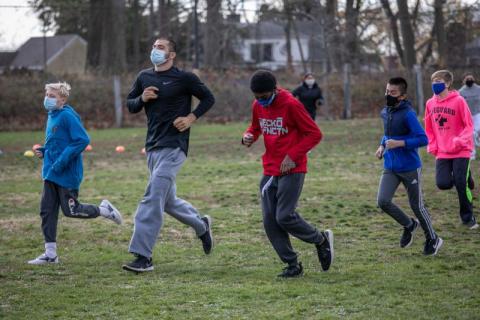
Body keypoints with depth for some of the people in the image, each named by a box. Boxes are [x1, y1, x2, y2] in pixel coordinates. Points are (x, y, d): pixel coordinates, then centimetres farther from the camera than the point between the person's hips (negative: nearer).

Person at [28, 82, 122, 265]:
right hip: (51, 173, 9)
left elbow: (83, 140, -22)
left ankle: (103, 210, 22)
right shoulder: (52, 116, 11)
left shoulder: (67, 116, -16)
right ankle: (50, 253, 10)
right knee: (47, 211, 5)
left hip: (67, 174, -9)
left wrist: (62, 161, -24)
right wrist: (44, 151, 4)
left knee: (70, 210, -2)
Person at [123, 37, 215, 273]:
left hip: (173, 146, -7)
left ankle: (143, 257, -17)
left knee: (152, 199, -16)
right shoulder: (144, 77, 12)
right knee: (168, 201, 16)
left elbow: (208, 98, 2)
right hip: (152, 146, 7)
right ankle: (201, 225, 41)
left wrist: (191, 118, -10)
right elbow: (130, 105, 18)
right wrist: (142, 99, -3)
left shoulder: (184, 78, -5)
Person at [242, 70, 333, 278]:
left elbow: (314, 134, -11)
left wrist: (293, 156, -18)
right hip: (269, 172, 7)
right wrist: (248, 137, -1)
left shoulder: (291, 105, -14)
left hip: (291, 170, -7)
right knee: (270, 222, 0)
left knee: (284, 217, -13)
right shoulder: (257, 106, 5)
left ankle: (321, 240, 12)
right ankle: (292, 265, 10)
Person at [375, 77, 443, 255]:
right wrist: (382, 145, 6)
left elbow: (423, 139, -22)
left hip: (410, 168, -6)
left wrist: (400, 143, -25)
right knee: (383, 202, -8)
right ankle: (409, 225, 18)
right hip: (390, 168, 6)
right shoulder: (385, 112, 5)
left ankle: (432, 239, 26)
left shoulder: (408, 114, -17)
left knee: (416, 206, 4)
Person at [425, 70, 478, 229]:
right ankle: (465, 177, 24)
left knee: (461, 184, -9)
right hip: (442, 152, 4)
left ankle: (468, 218, 10)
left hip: (461, 151, -4)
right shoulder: (430, 103, 5)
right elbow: (429, 128, 15)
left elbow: (469, 126, -7)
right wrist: (432, 146, 4)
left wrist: (460, 140, -21)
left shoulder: (458, 101, -10)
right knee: (443, 183, -9)